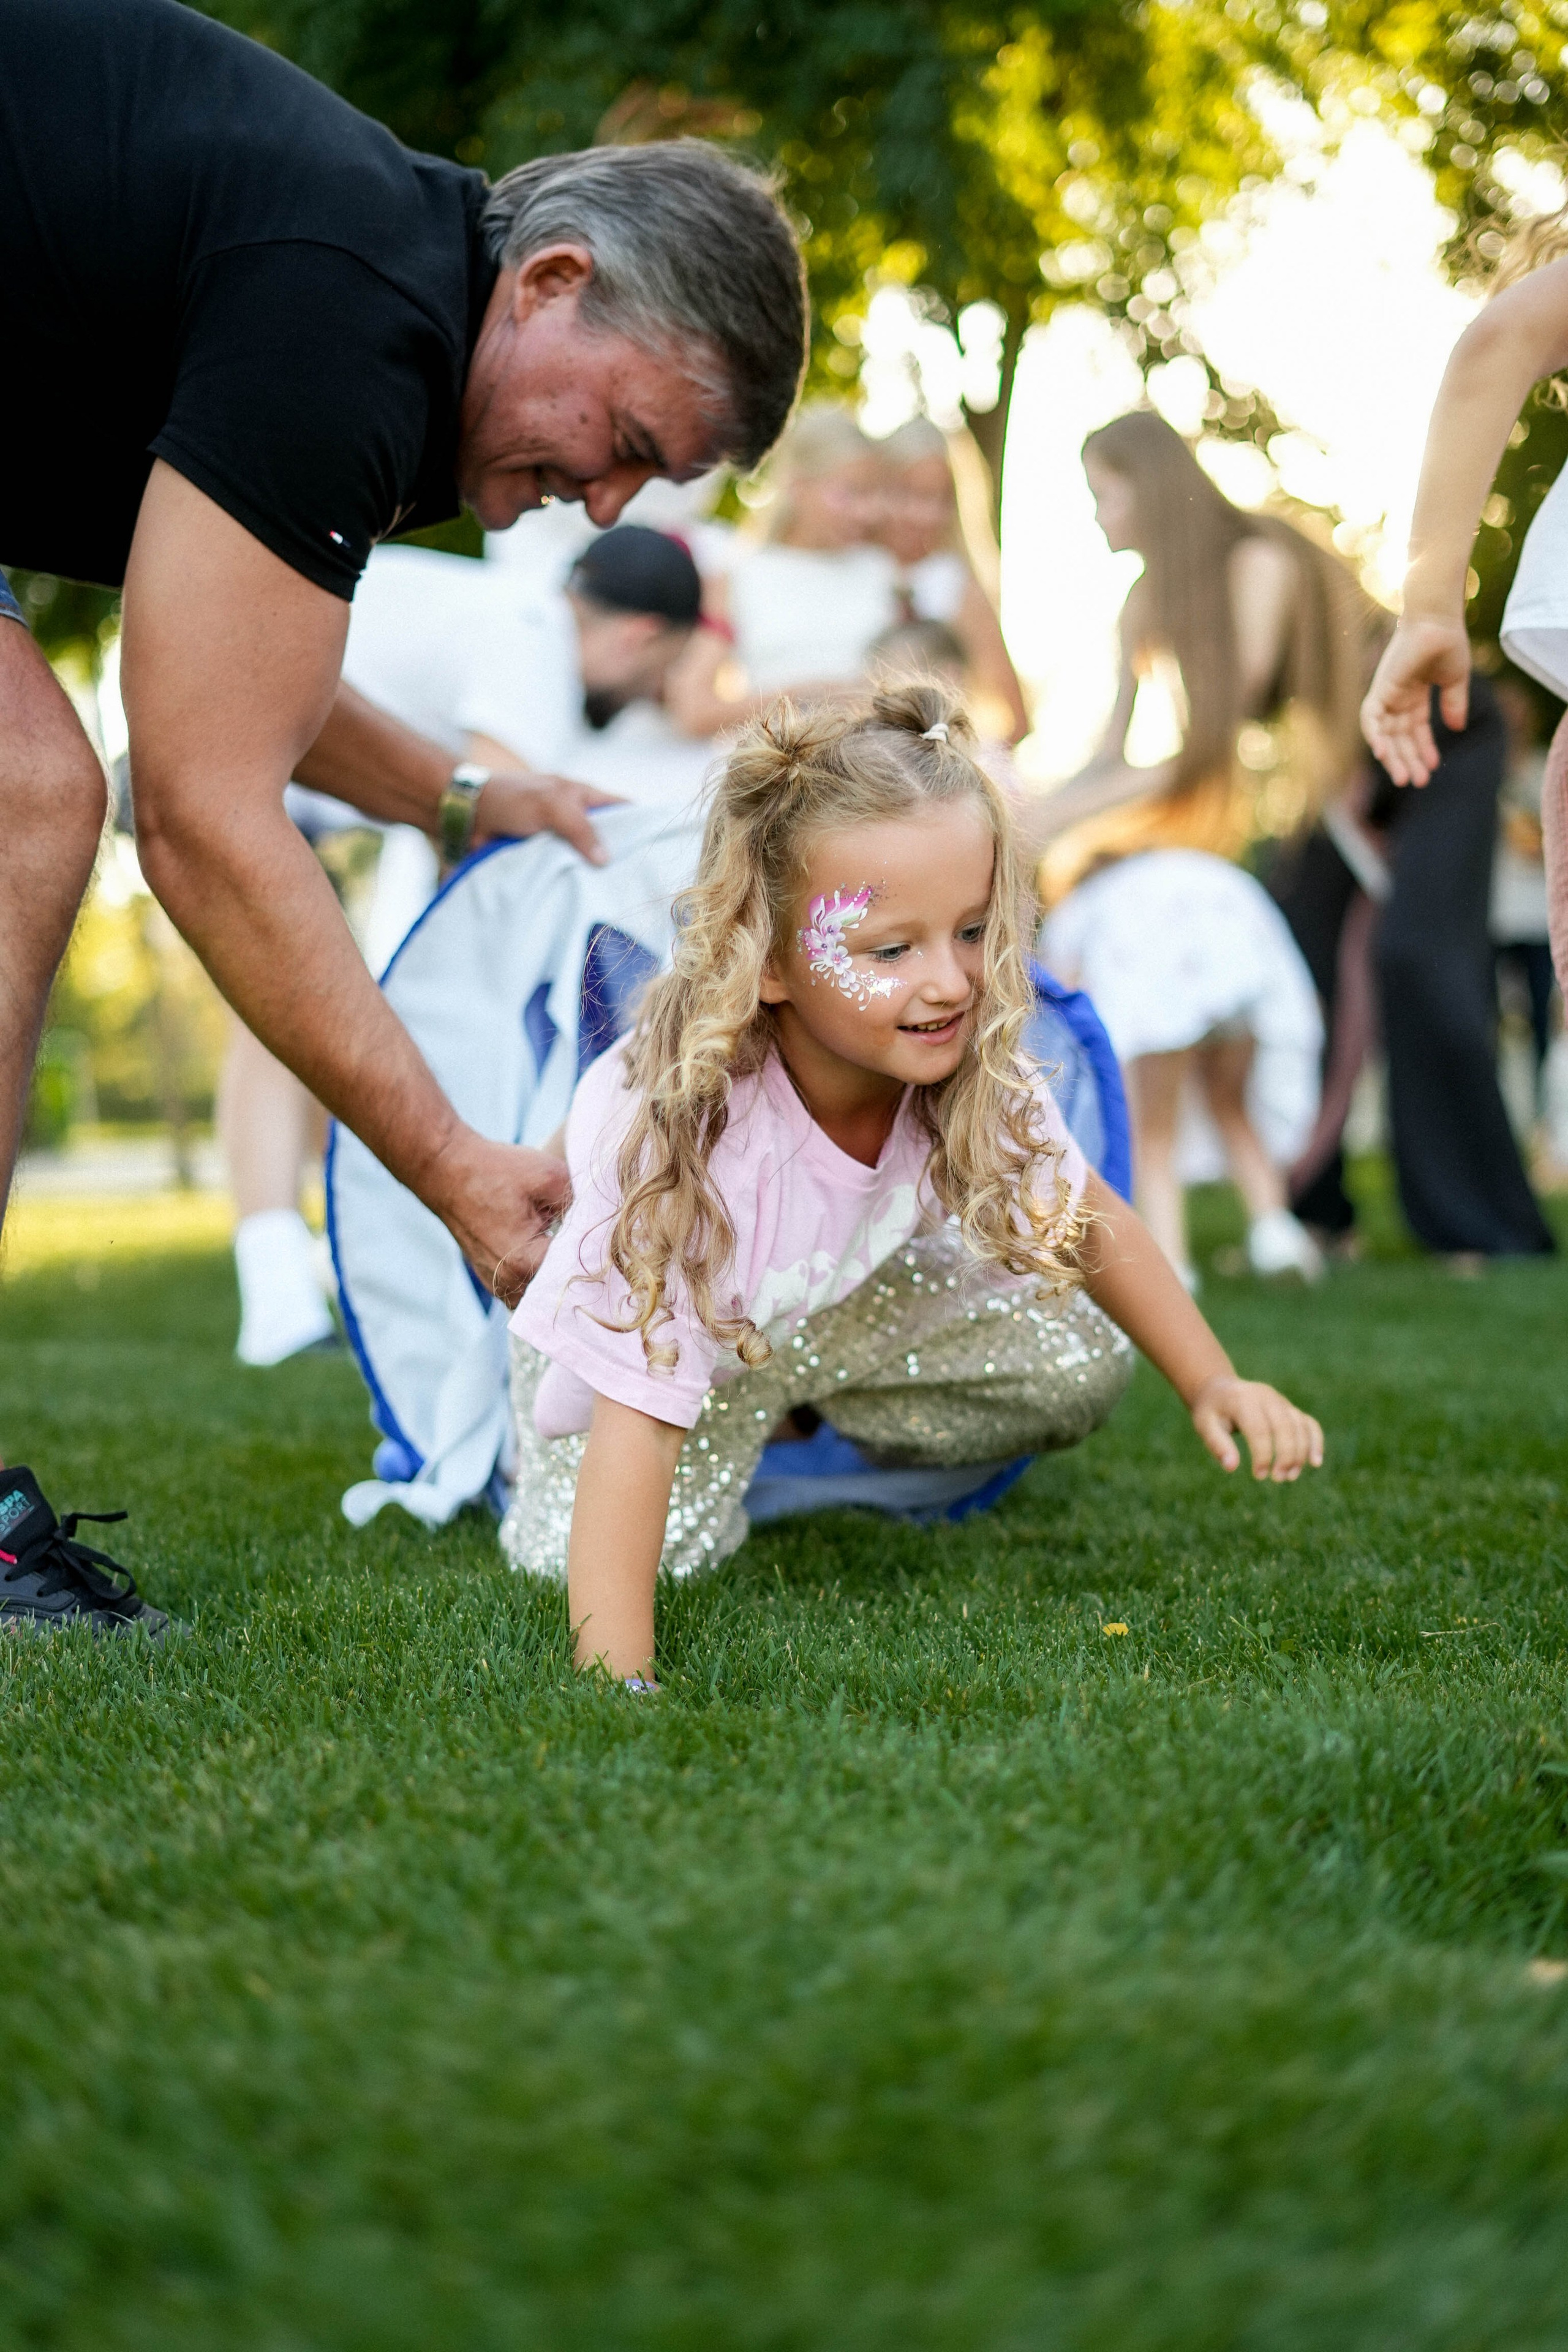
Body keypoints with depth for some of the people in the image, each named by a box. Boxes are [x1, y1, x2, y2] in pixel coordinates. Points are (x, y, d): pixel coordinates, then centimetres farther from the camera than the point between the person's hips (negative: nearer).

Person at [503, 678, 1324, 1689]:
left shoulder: (972, 1075, -26)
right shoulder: (694, 1139, -43)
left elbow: (1088, 1223, -4)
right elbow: (634, 1434, -44)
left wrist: (1217, 1386, -9)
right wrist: (616, 1689, -50)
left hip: (830, 1308, 4)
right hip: (643, 1340, -4)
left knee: (1080, 1361, -9)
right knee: (619, 1555, -25)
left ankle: (798, 1410, 12)